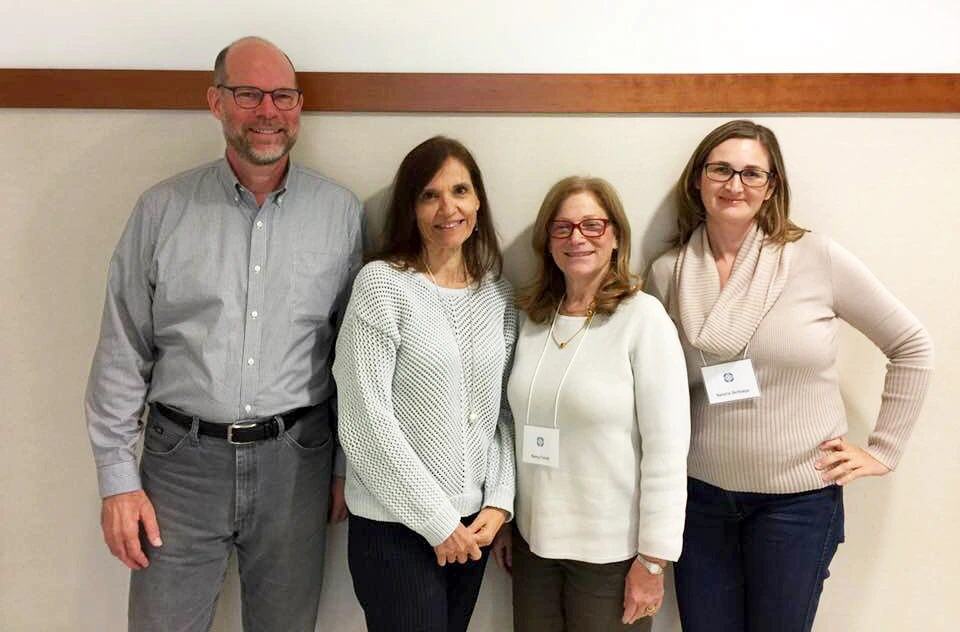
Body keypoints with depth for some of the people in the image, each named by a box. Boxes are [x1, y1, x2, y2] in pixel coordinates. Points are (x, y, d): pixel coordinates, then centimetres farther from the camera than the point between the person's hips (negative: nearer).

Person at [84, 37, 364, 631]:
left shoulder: (340, 212, 0)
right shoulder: (163, 209, -1)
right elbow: (122, 353, 1)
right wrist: (118, 479, -1)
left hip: (295, 461, 1)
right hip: (182, 457, 0)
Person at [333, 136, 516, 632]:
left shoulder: (498, 293, 5)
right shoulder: (382, 284, -11)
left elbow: (503, 413, 9)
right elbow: (366, 421, -15)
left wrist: (499, 502, -3)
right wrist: (437, 521, -12)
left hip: (473, 524, 5)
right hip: (396, 526, -5)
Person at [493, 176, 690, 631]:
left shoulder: (644, 318, -12)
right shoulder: (533, 319, 5)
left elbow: (666, 448, -14)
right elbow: (521, 431, 9)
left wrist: (653, 558, -14)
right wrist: (504, 520, 12)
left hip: (612, 551, -5)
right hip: (534, 540, 5)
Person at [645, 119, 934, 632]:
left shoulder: (816, 258, -8)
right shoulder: (668, 273, -1)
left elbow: (913, 349, 0)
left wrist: (883, 449, 0)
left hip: (798, 499, -2)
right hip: (700, 494, 2)